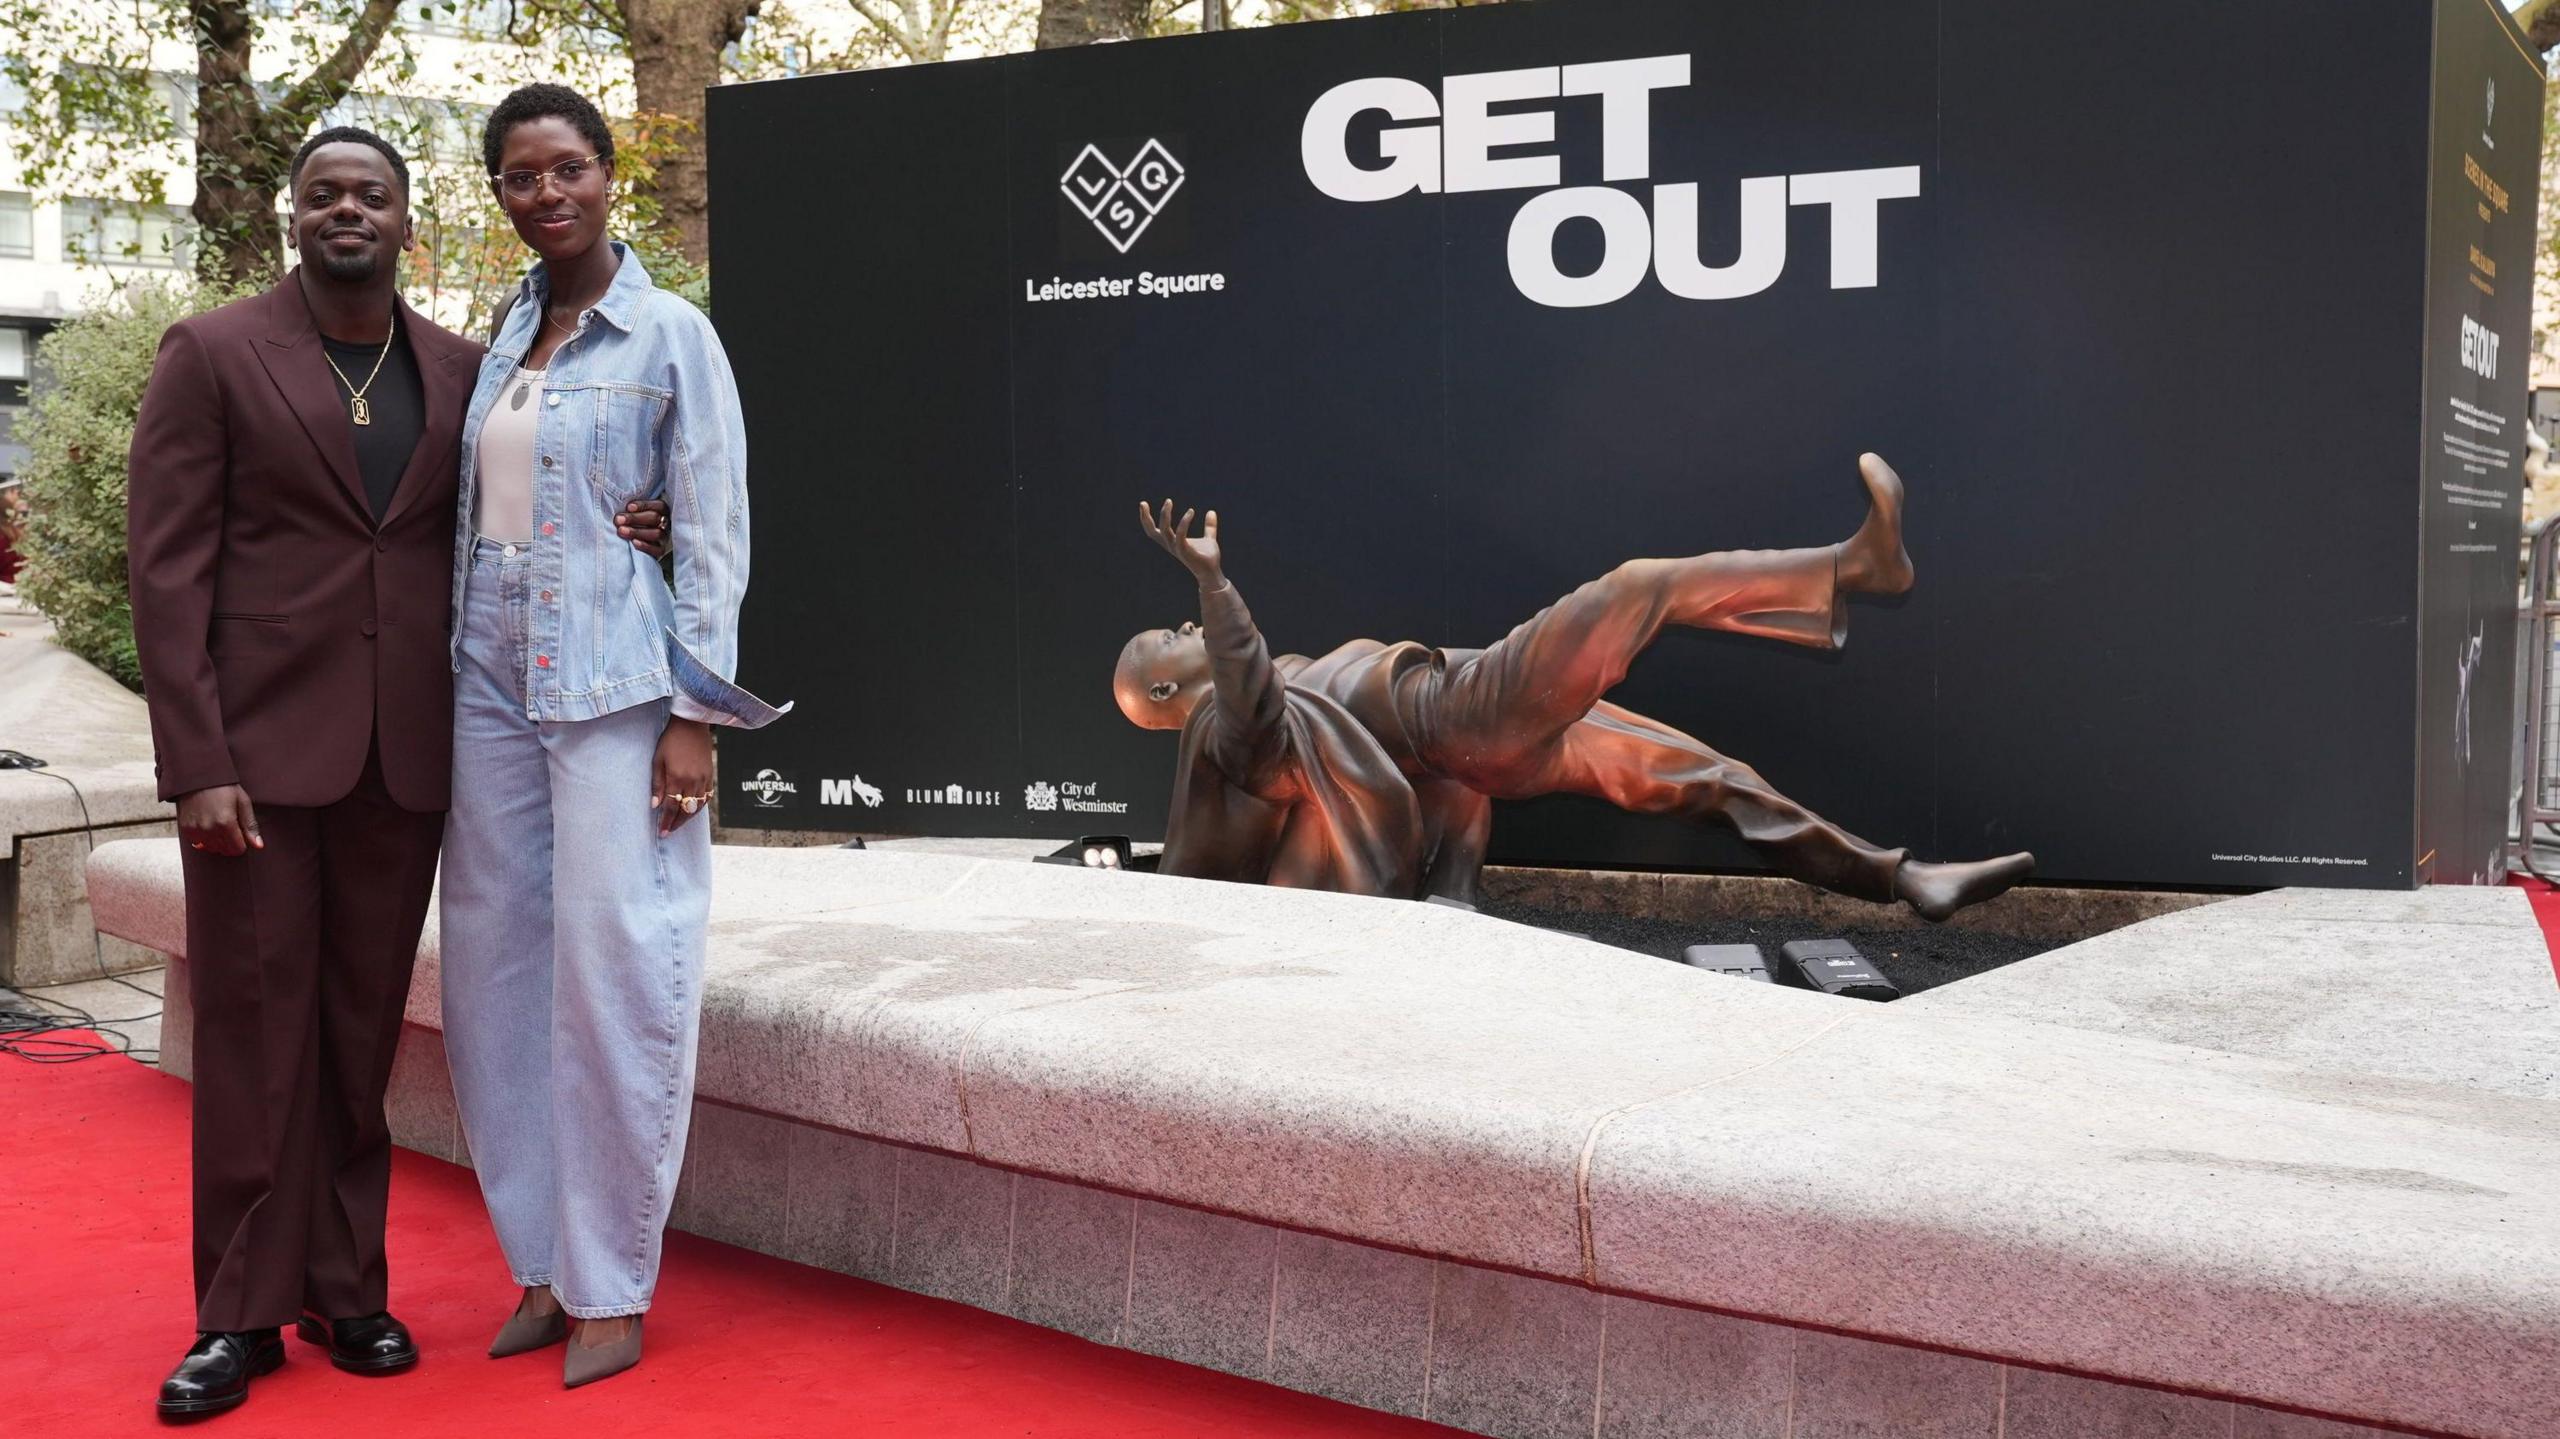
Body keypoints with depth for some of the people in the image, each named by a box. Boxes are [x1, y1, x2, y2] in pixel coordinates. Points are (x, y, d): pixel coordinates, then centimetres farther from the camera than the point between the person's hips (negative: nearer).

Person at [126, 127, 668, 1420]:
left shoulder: (459, 370, 10)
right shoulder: (211, 355, 0)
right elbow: (168, 568, -5)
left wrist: (613, 532, -4)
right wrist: (198, 764, -13)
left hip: (405, 755, 3)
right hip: (260, 746, -3)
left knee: (363, 1029, 10)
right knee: (254, 1028, 2)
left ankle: (345, 1289, 22)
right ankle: (243, 1311, 14)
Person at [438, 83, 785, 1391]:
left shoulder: (670, 335, -2)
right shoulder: (498, 340, 13)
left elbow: (713, 536, -6)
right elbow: (472, 518, 16)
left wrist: (694, 716, -12)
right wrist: (456, 676, 8)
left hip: (615, 686, -6)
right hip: (492, 682, 6)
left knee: (614, 972, -5)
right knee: (496, 968, 6)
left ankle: (612, 1286, 8)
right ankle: (545, 1263, 19)